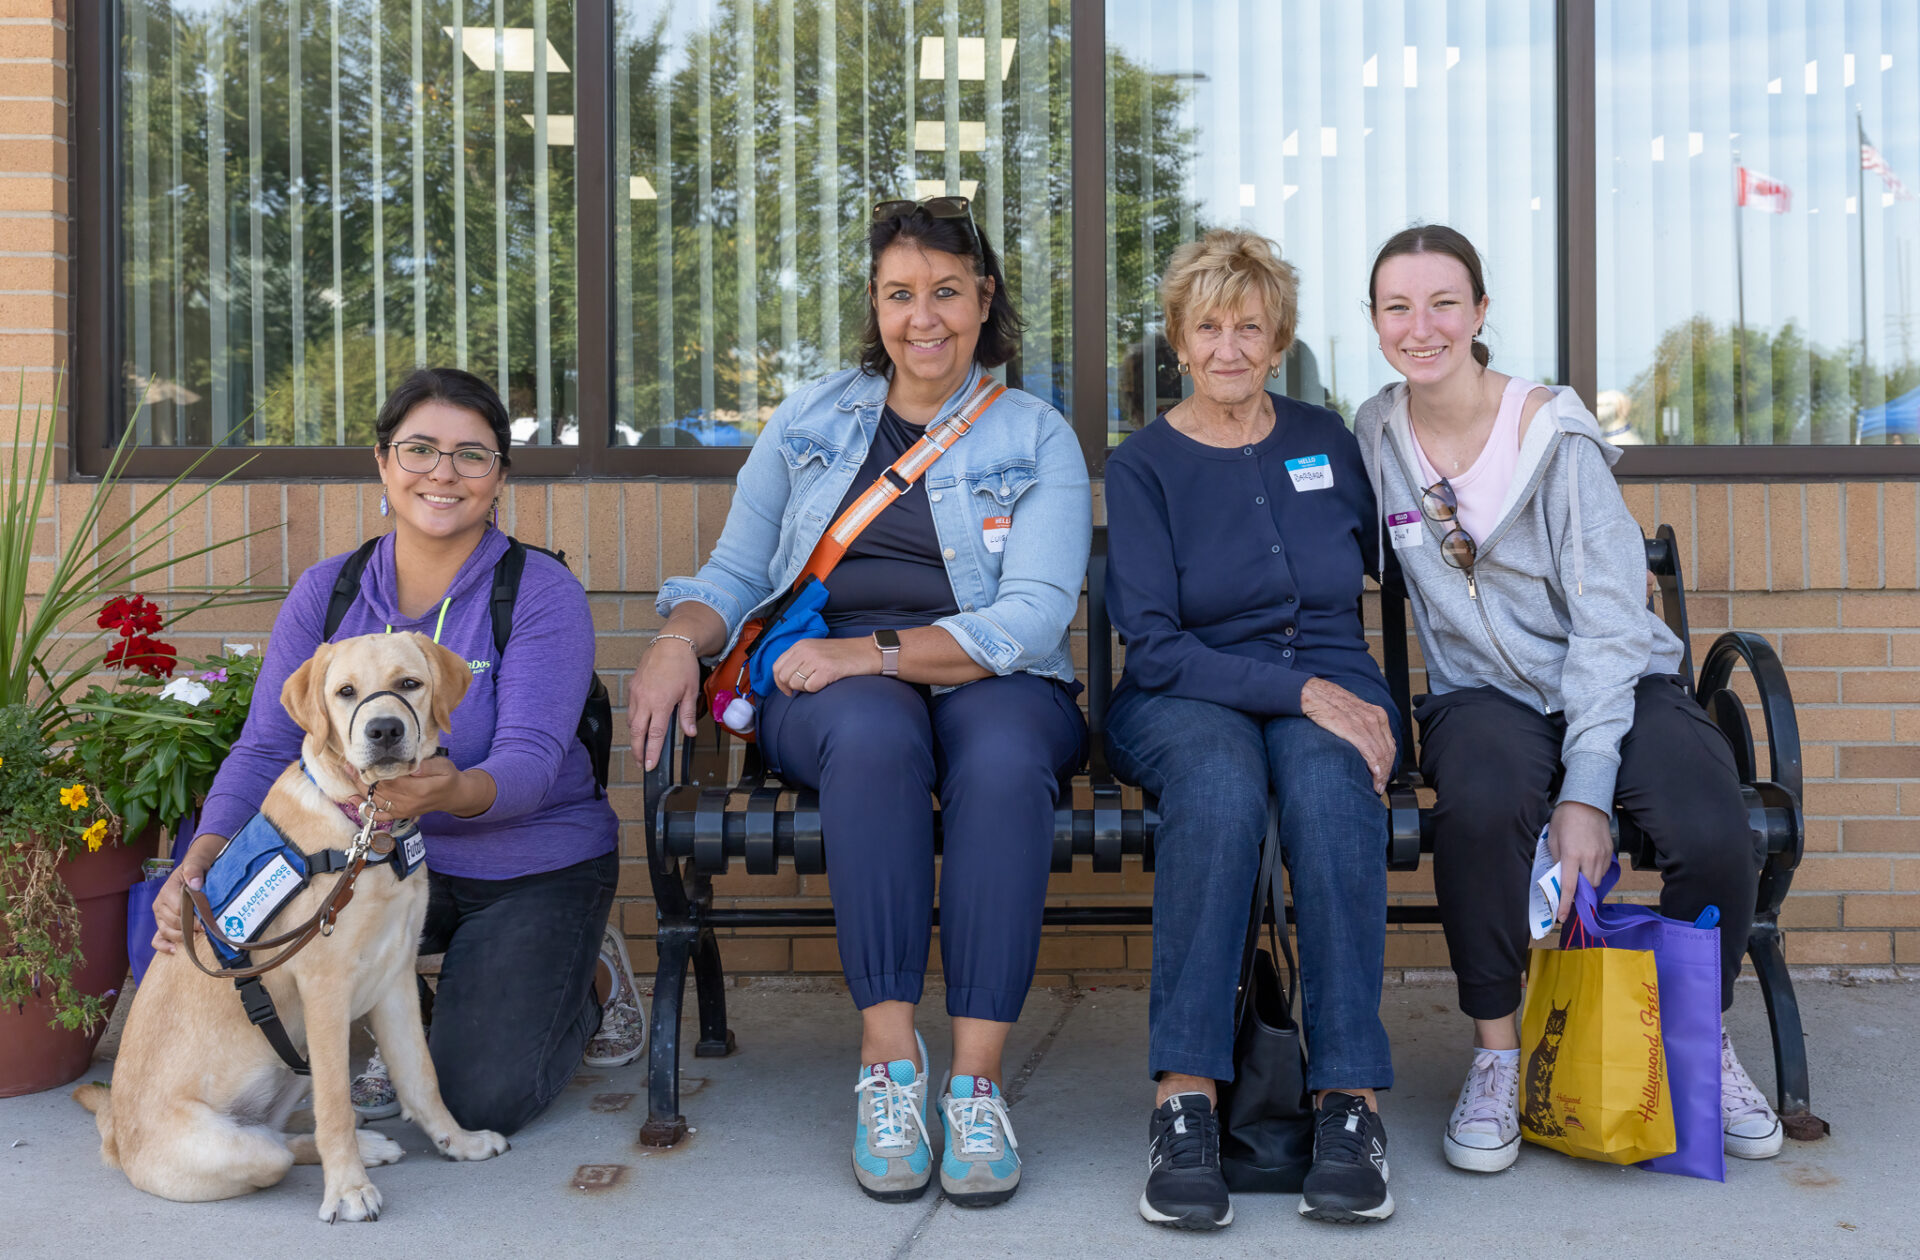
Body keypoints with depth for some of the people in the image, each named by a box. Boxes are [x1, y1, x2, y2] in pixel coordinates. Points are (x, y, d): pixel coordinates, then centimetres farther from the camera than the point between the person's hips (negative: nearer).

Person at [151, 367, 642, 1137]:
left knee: (479, 1102, -17)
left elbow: (530, 760, -25)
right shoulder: (326, 593, -2)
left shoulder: (543, 593, -14)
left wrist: (452, 791, -49)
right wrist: (203, 857, -28)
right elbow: (267, 749, -8)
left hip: (534, 867, -3)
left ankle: (588, 978, 17)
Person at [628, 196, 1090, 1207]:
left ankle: (977, 1077, -34)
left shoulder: (1037, 438, 7)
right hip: (828, 685, 1)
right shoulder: (809, 421, 17)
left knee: (1003, 758, -37)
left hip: (991, 681, -1)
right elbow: (736, 573, 17)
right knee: (876, 736, -36)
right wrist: (679, 639, -7)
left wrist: (873, 651, -18)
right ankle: (888, 1060, -31)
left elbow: (1033, 618, -6)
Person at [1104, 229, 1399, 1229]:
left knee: (1328, 777, -36)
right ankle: (1183, 1100, -37)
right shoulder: (1142, 466, 4)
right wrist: (1297, 688, -20)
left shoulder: (1324, 441, 14)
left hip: (1330, 688, 2)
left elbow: (1388, 557, 26)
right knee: (1220, 776, -38)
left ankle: (1350, 1098, -35)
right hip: (1186, 703, -2)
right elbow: (1154, 645, -7)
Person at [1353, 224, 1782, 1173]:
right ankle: (1496, 1055, -14)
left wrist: (1586, 788, -23)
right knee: (1483, 804, -35)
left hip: (1624, 686, -1)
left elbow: (1608, 619, -14)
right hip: (1483, 695, 1)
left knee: (1713, 838, -28)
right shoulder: (1376, 436, 2)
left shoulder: (1555, 435, -10)